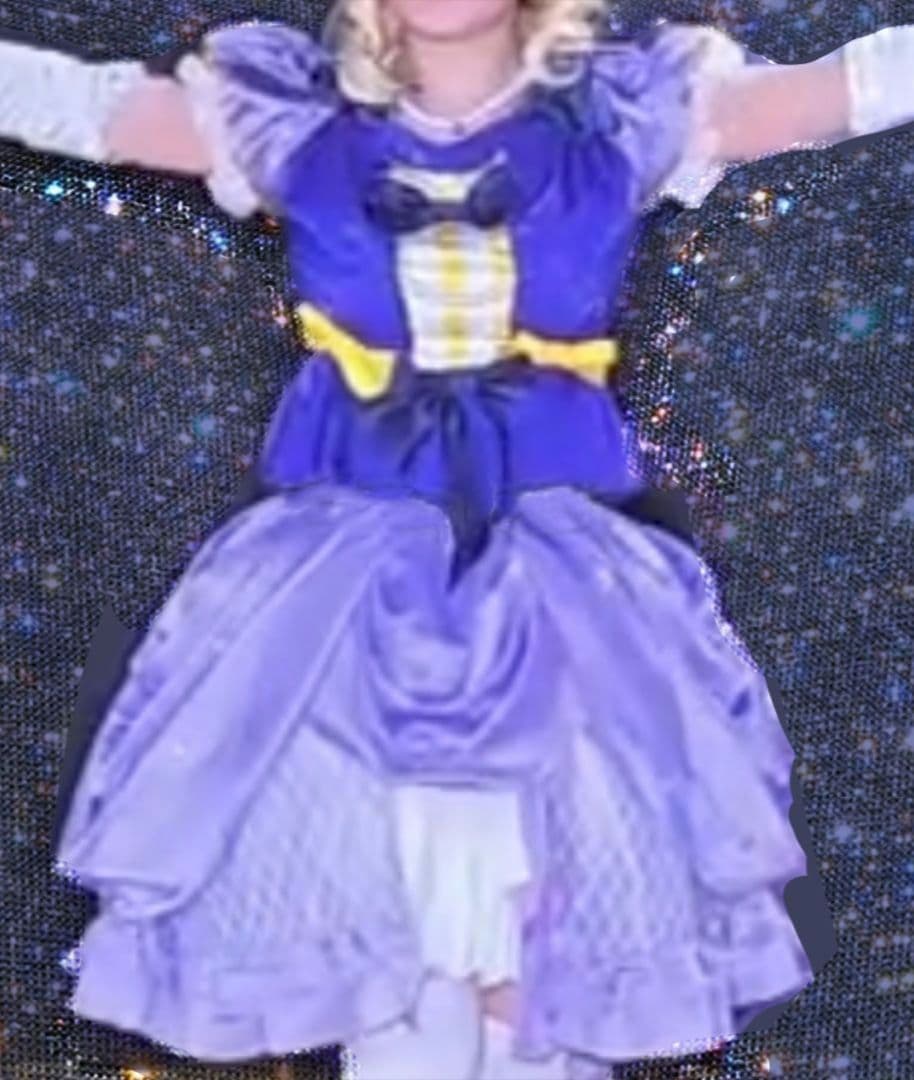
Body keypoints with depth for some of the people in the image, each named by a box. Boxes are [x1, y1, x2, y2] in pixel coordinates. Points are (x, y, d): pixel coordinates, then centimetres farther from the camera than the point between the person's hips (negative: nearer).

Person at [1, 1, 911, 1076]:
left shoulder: (623, 116, 2)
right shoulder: (297, 124, 3)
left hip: (550, 566, 0)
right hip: (350, 565, 1)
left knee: (538, 878, 0)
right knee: (361, 860, 6)